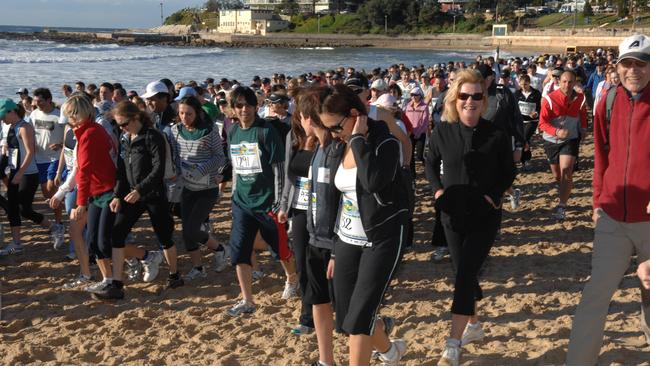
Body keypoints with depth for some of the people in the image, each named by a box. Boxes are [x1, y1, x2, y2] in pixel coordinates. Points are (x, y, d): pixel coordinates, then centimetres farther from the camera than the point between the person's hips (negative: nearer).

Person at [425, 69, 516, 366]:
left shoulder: (496, 135, -10)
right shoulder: (443, 132, -4)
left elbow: (509, 172, 3)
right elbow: (431, 163, 13)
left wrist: (495, 194, -12)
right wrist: (437, 189, -3)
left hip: (485, 216, -3)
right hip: (453, 214, 3)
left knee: (465, 274, -12)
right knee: (463, 273, 14)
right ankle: (474, 325, 36)